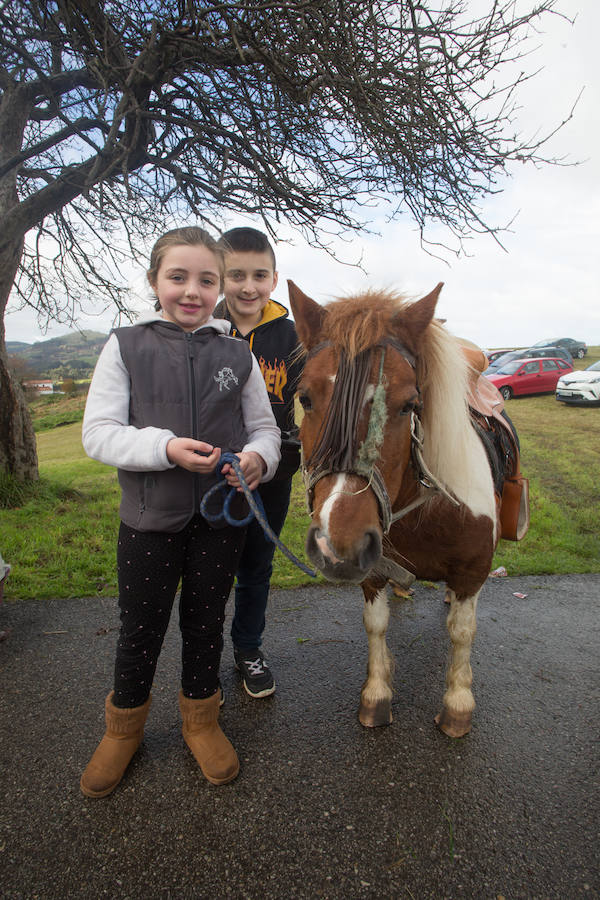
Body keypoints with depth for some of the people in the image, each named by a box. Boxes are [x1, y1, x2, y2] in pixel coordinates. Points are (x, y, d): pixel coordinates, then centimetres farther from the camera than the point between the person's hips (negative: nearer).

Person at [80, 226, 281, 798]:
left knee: (206, 621, 17)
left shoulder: (237, 354, 2)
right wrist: (165, 447, -24)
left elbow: (264, 427, 6)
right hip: (149, 516, -1)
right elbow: (98, 432, -8)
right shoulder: (126, 347, -3)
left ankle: (200, 718, 42)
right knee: (140, 627, 13)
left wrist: (257, 457, -17)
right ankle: (124, 724, 41)